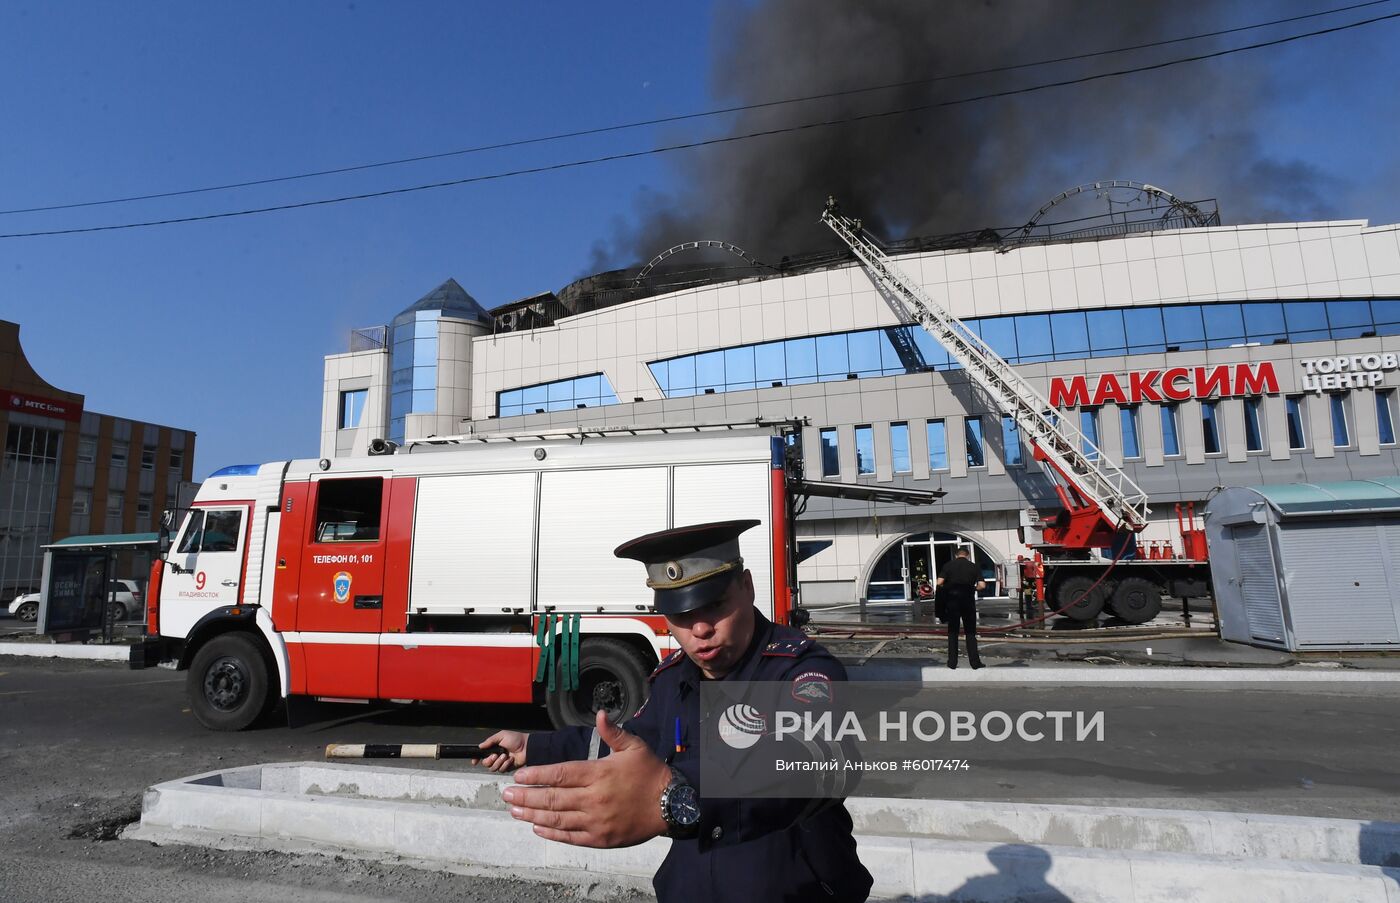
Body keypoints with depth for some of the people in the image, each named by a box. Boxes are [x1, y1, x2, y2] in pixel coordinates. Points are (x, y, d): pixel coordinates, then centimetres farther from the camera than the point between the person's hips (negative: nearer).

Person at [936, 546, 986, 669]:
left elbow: (939, 583, -8)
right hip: (968, 599, 0)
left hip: (952, 599, 0)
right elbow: (982, 585, -7)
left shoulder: (949, 565, 2)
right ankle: (975, 661, 7)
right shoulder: (974, 566, 3)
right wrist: (973, 589, 13)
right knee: (971, 632, 9)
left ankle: (952, 662, 10)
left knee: (953, 632, 9)